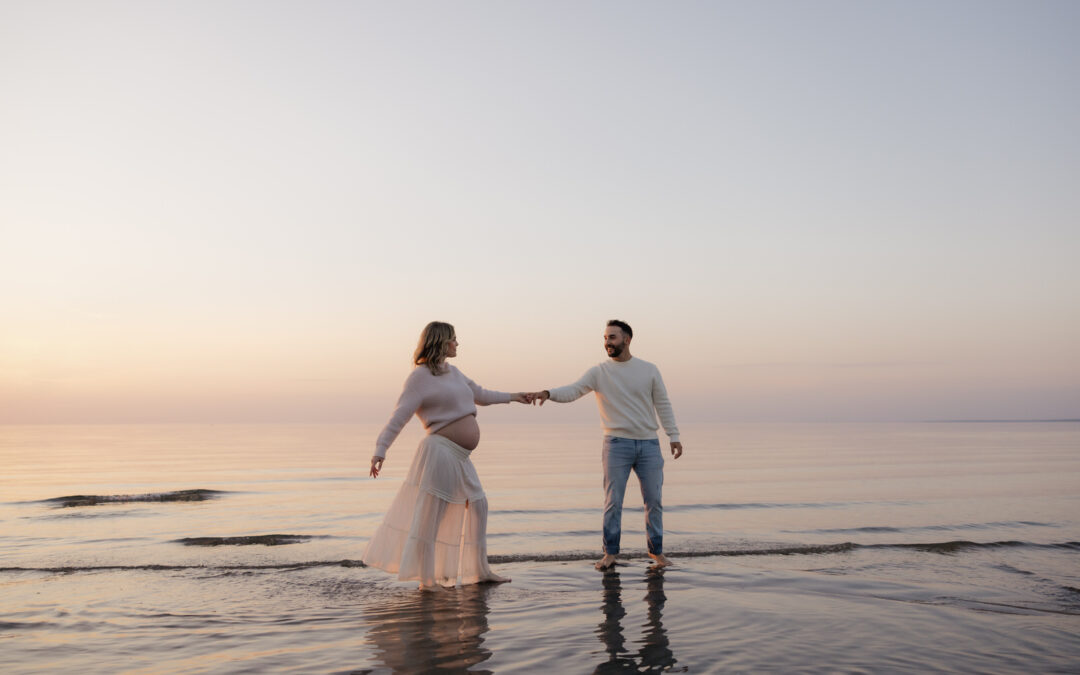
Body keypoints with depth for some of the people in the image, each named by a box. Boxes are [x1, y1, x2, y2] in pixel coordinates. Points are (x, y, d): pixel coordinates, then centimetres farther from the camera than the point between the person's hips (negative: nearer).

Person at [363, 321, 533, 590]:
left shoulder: (453, 373, 18)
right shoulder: (420, 376, -7)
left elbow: (480, 394, 34)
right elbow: (399, 416, -14)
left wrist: (511, 397, 43)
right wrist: (380, 450, -23)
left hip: (460, 457, 10)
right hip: (440, 450, -10)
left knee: (477, 506, 17)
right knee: (428, 515, -7)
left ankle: (480, 571, 28)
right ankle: (426, 579, -2)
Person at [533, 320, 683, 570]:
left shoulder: (649, 370, 5)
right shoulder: (598, 372, 0)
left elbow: (663, 405, 9)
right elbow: (573, 391, -13)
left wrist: (674, 436, 3)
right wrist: (548, 393, -32)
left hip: (649, 444, 1)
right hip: (617, 443, -1)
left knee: (653, 500, 6)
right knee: (613, 501, -1)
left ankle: (656, 551, 21)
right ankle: (610, 552, 11)